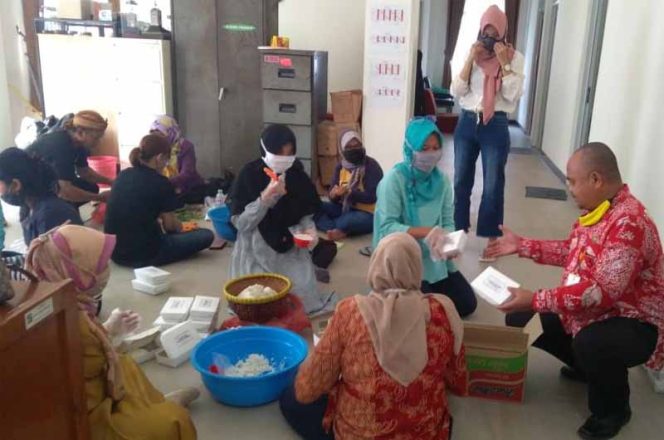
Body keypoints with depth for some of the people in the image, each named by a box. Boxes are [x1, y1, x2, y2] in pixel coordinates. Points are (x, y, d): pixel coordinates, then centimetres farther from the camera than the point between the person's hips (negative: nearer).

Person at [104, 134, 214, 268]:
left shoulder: (123, 175, 6)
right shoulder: (161, 183, -13)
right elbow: (170, 225, -3)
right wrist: (179, 226, 19)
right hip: (143, 255, -7)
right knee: (206, 235, -1)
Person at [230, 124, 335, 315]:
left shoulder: (298, 175, -3)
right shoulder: (249, 175, -11)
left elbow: (306, 215, 7)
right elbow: (240, 223, -16)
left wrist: (309, 229, -16)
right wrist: (266, 197, -28)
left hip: (291, 249, 2)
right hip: (257, 251, -2)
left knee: (302, 295, -14)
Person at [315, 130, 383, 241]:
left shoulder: (372, 166, -11)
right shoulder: (340, 167, 7)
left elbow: (371, 197, -19)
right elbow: (334, 199, 6)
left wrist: (348, 192, -31)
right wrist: (334, 194, -19)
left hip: (367, 214, -7)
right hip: (344, 209, 7)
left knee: (349, 220, -42)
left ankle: (331, 229, -13)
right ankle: (341, 231, -30)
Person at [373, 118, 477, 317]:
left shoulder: (442, 180, -1)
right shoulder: (394, 179, -17)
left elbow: (448, 222, 1)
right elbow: (387, 227, -22)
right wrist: (425, 231, -33)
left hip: (434, 258, 5)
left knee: (467, 304, 1)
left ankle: (429, 287, 25)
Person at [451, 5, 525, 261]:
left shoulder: (515, 57, -1)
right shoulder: (471, 54, 6)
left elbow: (513, 95, -10)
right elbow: (456, 91, -2)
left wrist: (504, 63, -14)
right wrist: (471, 59, -9)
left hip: (495, 126, -3)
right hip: (467, 123, 3)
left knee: (493, 186, 1)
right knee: (461, 181, 11)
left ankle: (492, 239, 13)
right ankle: (458, 232, 26)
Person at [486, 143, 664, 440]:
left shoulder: (629, 223, -30)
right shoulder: (597, 209, 0)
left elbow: (602, 291, -35)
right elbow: (571, 251, 15)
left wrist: (536, 300, -34)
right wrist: (521, 246, 6)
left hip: (634, 322, -9)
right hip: (592, 309, 9)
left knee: (591, 343, -40)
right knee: (520, 320, 5)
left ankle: (613, 408, -5)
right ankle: (587, 366, 25)